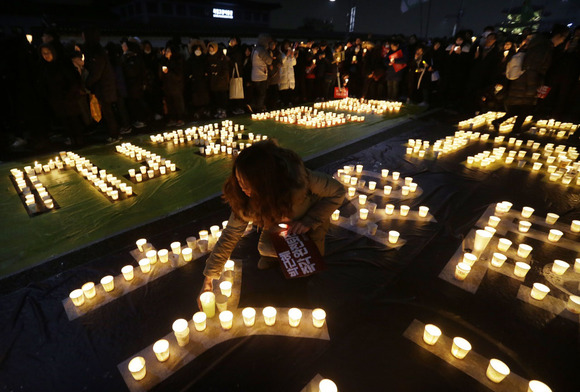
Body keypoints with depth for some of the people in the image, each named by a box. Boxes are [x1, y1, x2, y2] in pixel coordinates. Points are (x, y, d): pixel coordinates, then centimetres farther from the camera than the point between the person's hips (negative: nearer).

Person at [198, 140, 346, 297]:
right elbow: (230, 234, -20)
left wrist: (309, 221, -32)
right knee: (266, 248, -20)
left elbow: (337, 191, -26)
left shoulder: (298, 178, -42)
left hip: (313, 214, -2)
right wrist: (209, 277, -19)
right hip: (280, 219, 2)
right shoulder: (245, 197, -30)